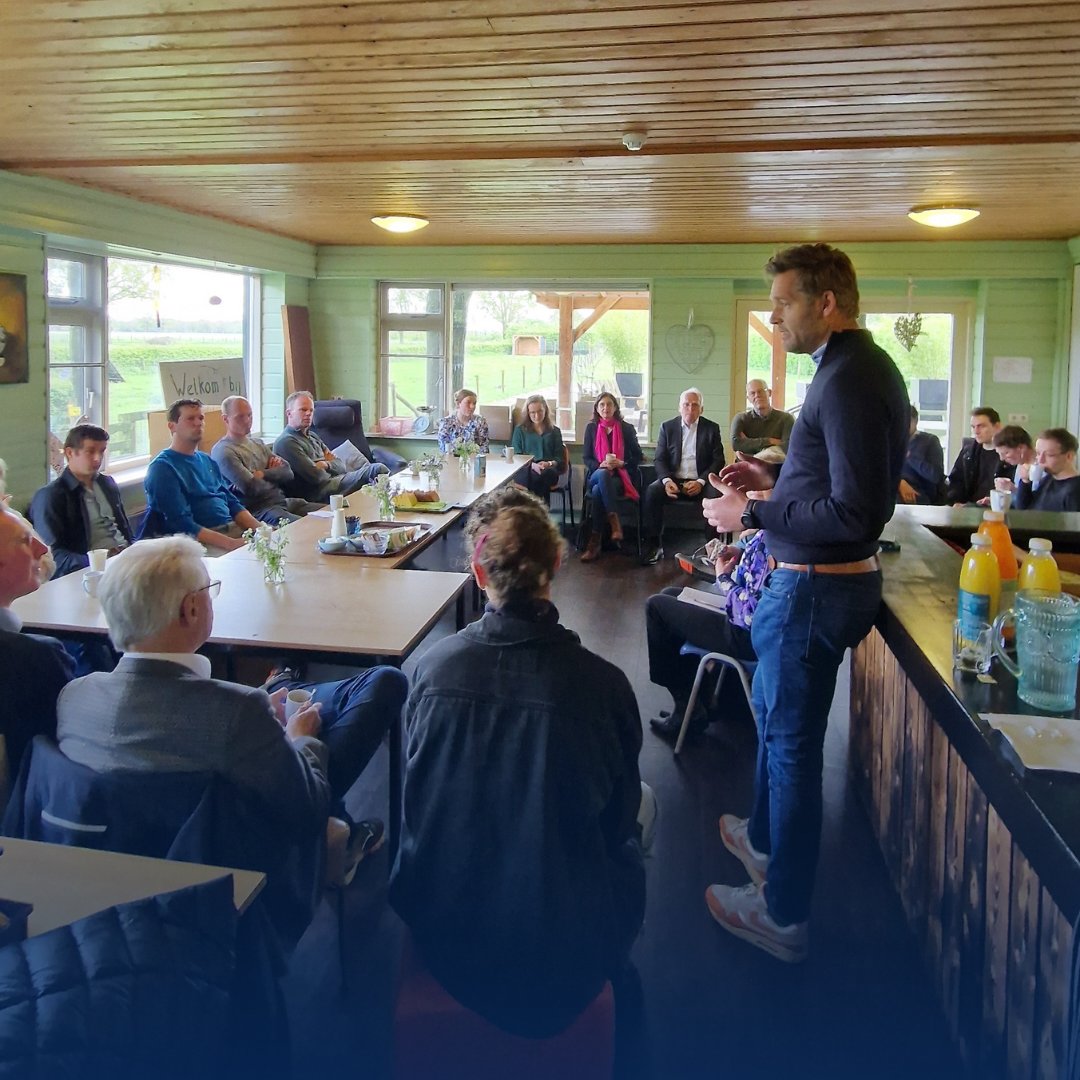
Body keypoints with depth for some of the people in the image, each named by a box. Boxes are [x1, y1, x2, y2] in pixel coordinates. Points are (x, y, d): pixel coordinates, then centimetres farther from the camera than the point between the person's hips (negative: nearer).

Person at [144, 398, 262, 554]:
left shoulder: (207, 461, 20)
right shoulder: (162, 468, -4)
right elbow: (183, 525, -14)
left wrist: (260, 529, -1)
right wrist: (231, 543, -23)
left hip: (233, 528, 7)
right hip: (200, 540, -7)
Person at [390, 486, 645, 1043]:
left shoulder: (433, 667, -17)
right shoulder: (603, 683, -22)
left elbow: (419, 798, 0)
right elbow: (618, 818, -5)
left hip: (444, 934, 3)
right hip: (567, 956, -2)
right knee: (629, 834, 26)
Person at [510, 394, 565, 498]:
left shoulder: (554, 431, 21)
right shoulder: (520, 430, 18)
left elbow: (559, 458, 14)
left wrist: (550, 464, -11)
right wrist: (532, 465, -12)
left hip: (549, 471, 1)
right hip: (526, 472, -1)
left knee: (545, 474, -37)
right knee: (536, 475, -38)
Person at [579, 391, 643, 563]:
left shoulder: (627, 428, 8)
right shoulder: (591, 427, 12)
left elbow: (638, 457, 12)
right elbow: (586, 458, 9)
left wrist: (622, 463, -9)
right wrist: (601, 465, -12)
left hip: (619, 477, -1)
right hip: (596, 475, 1)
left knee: (598, 491, -36)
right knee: (603, 474, -39)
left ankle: (595, 541, -35)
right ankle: (614, 522, -45)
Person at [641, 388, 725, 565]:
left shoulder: (712, 428, 7)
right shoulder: (667, 427, 10)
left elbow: (718, 461, 2)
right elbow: (659, 459, 6)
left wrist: (701, 482, -15)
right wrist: (667, 480, -15)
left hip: (700, 482, -1)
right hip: (673, 480, 1)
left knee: (717, 495, -33)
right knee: (651, 491, -29)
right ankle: (654, 546, -22)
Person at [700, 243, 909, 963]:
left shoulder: (849, 379, -22)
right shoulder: (866, 367, 10)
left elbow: (854, 515, -27)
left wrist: (753, 514, -19)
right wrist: (776, 480, 12)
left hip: (817, 587, -11)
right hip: (820, 580, 11)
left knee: (791, 741, 2)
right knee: (773, 713, 26)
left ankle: (784, 916, 17)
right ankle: (766, 837, 47)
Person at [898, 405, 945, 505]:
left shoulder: (930, 440, 6)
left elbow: (935, 476, -7)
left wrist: (909, 455, -9)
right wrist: (899, 483, -19)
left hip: (921, 496, -3)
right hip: (896, 491, 3)